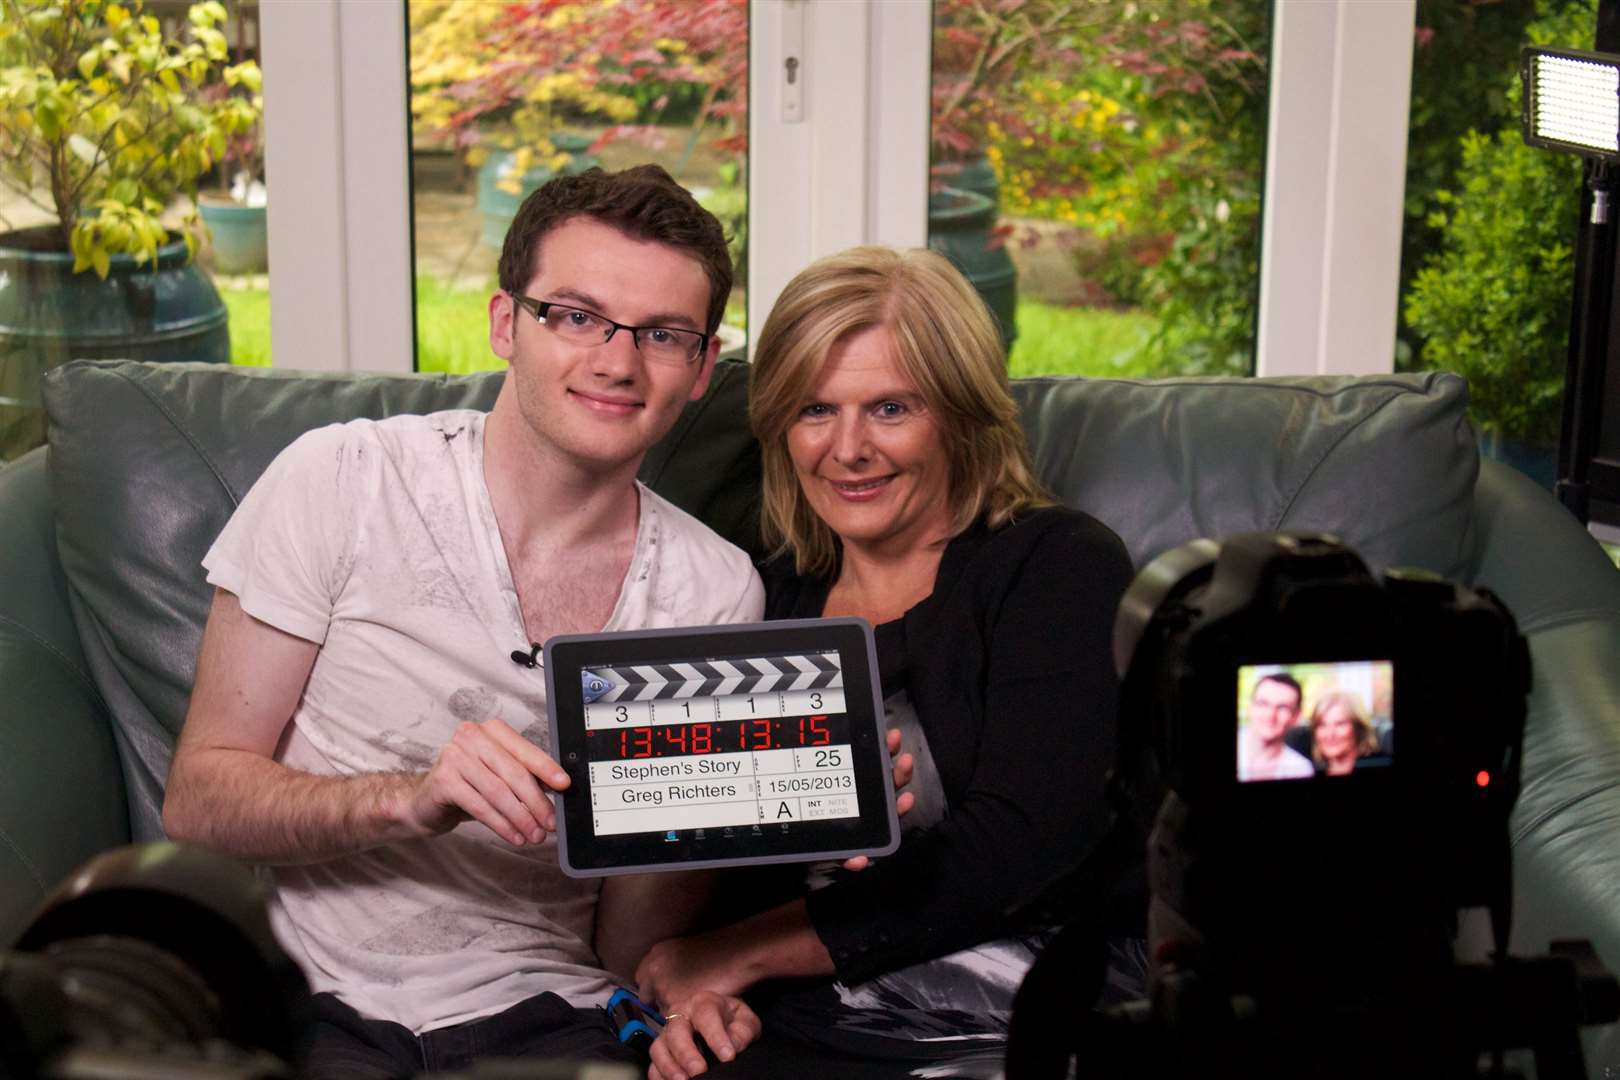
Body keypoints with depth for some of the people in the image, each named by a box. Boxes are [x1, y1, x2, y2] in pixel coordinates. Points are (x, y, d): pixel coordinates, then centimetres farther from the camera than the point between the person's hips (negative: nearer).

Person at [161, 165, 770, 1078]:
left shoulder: (717, 591, 4)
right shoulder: (343, 481, -4)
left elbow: (626, 940, 7)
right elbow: (200, 801, -4)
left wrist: (674, 982, -16)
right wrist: (412, 799, -22)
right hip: (313, 1003, -2)